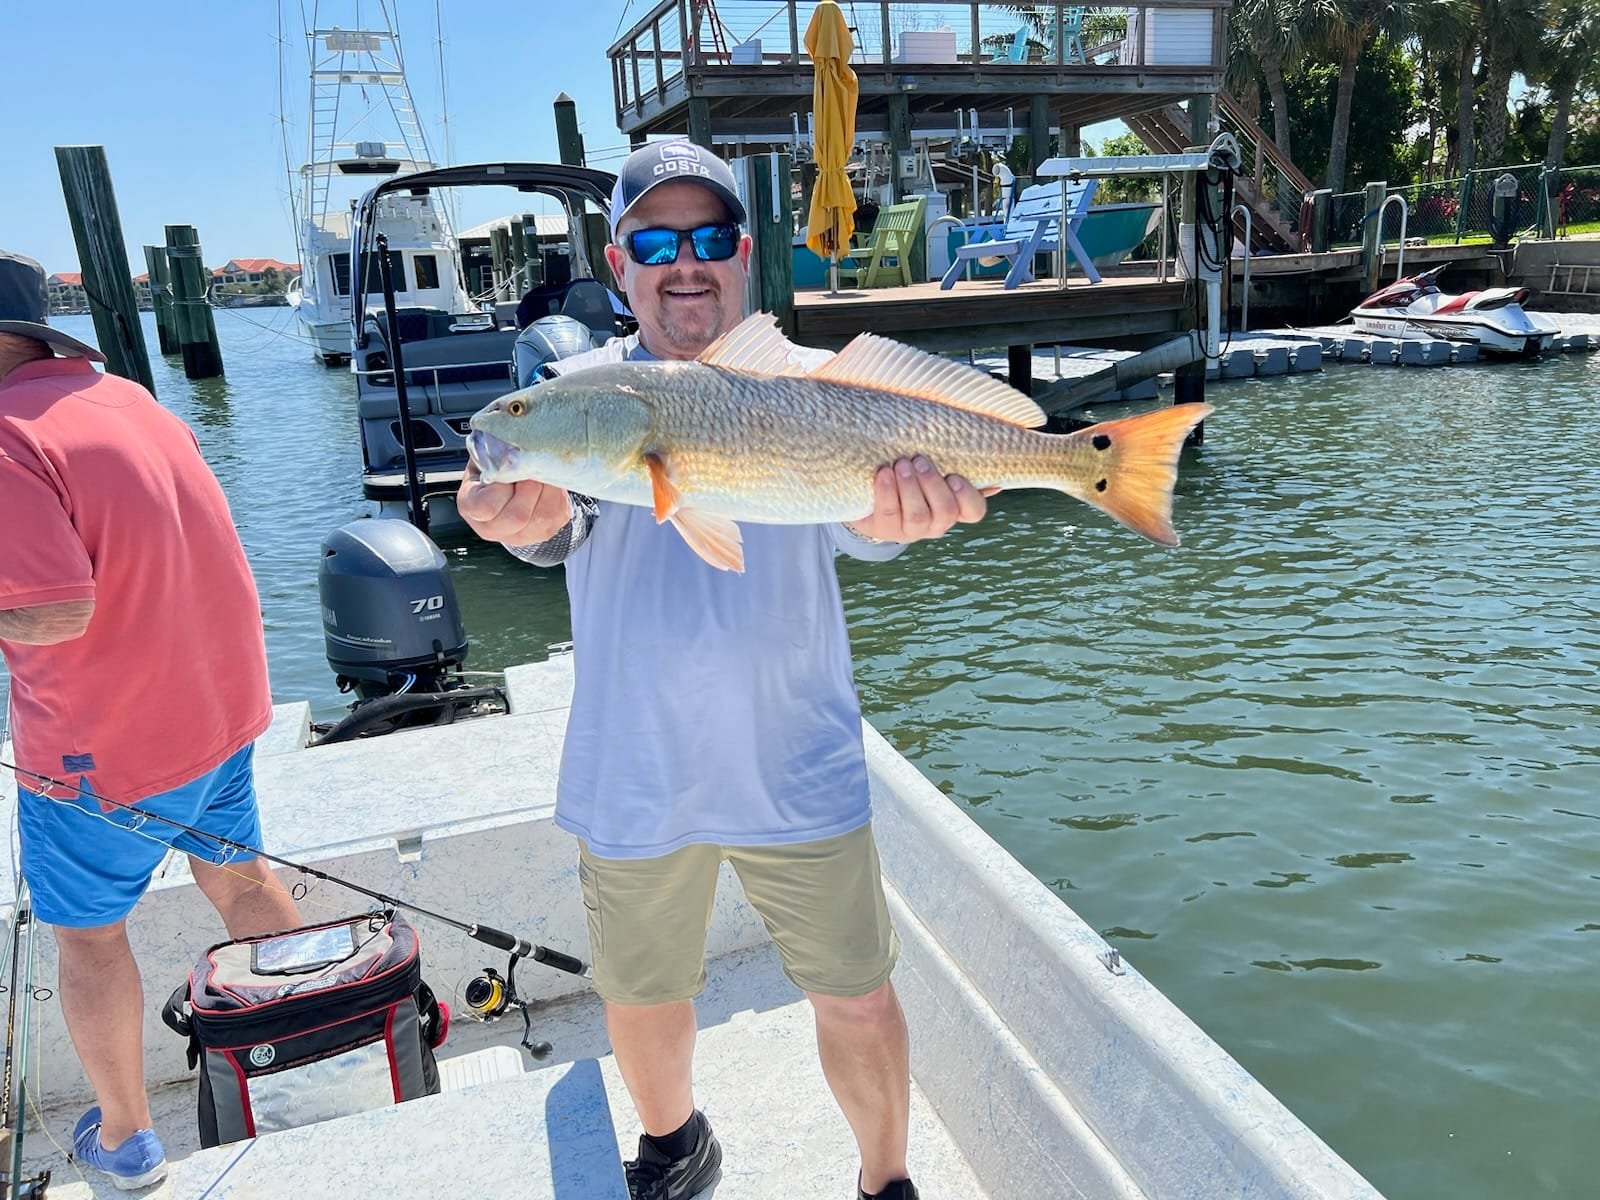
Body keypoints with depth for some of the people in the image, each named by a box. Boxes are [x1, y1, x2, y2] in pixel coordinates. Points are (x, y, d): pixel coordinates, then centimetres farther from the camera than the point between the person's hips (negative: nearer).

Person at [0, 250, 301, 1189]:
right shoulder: (126, 396, 5)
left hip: (106, 744, -7)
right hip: (222, 700, 7)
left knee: (88, 932, 15)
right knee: (238, 875, 24)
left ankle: (124, 1137, 32)